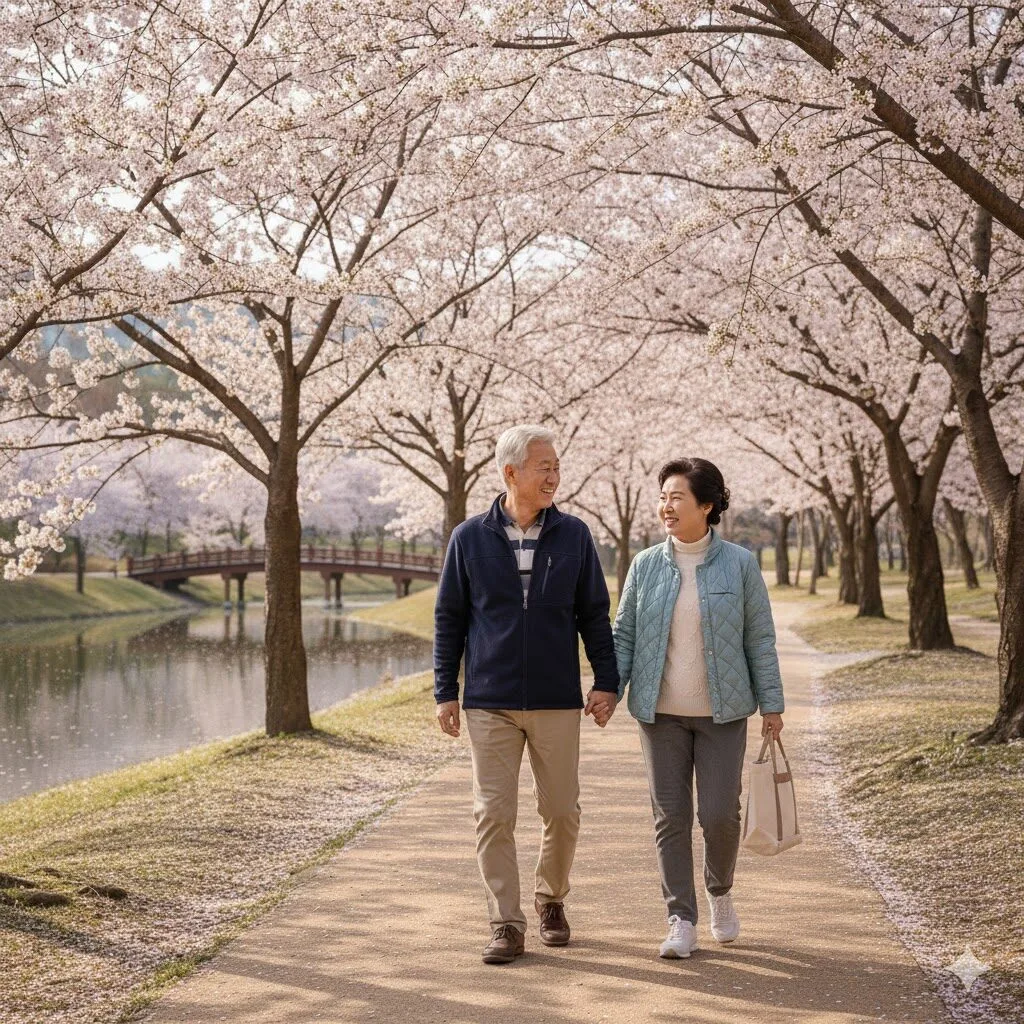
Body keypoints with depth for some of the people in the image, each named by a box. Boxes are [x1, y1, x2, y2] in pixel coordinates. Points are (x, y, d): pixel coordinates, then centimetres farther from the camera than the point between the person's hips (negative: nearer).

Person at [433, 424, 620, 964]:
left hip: (556, 701, 1)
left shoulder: (574, 535, 4)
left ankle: (551, 899, 30)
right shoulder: (469, 538, 1)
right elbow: (448, 617, 6)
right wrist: (445, 691, 3)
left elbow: (595, 613, 9)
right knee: (493, 815, -2)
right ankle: (506, 924, 6)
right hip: (490, 702, -1)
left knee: (561, 812, 6)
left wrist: (606, 679, 2)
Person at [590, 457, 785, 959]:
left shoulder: (739, 564, -2)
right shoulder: (645, 566, 2)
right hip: (661, 712, 2)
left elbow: (759, 637, 1)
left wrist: (771, 703, 0)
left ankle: (720, 891, 27)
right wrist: (609, 690, -6)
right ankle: (682, 920, 11)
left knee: (719, 813, -4)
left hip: (722, 711, -2)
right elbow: (623, 634, 6)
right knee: (670, 815, 1)